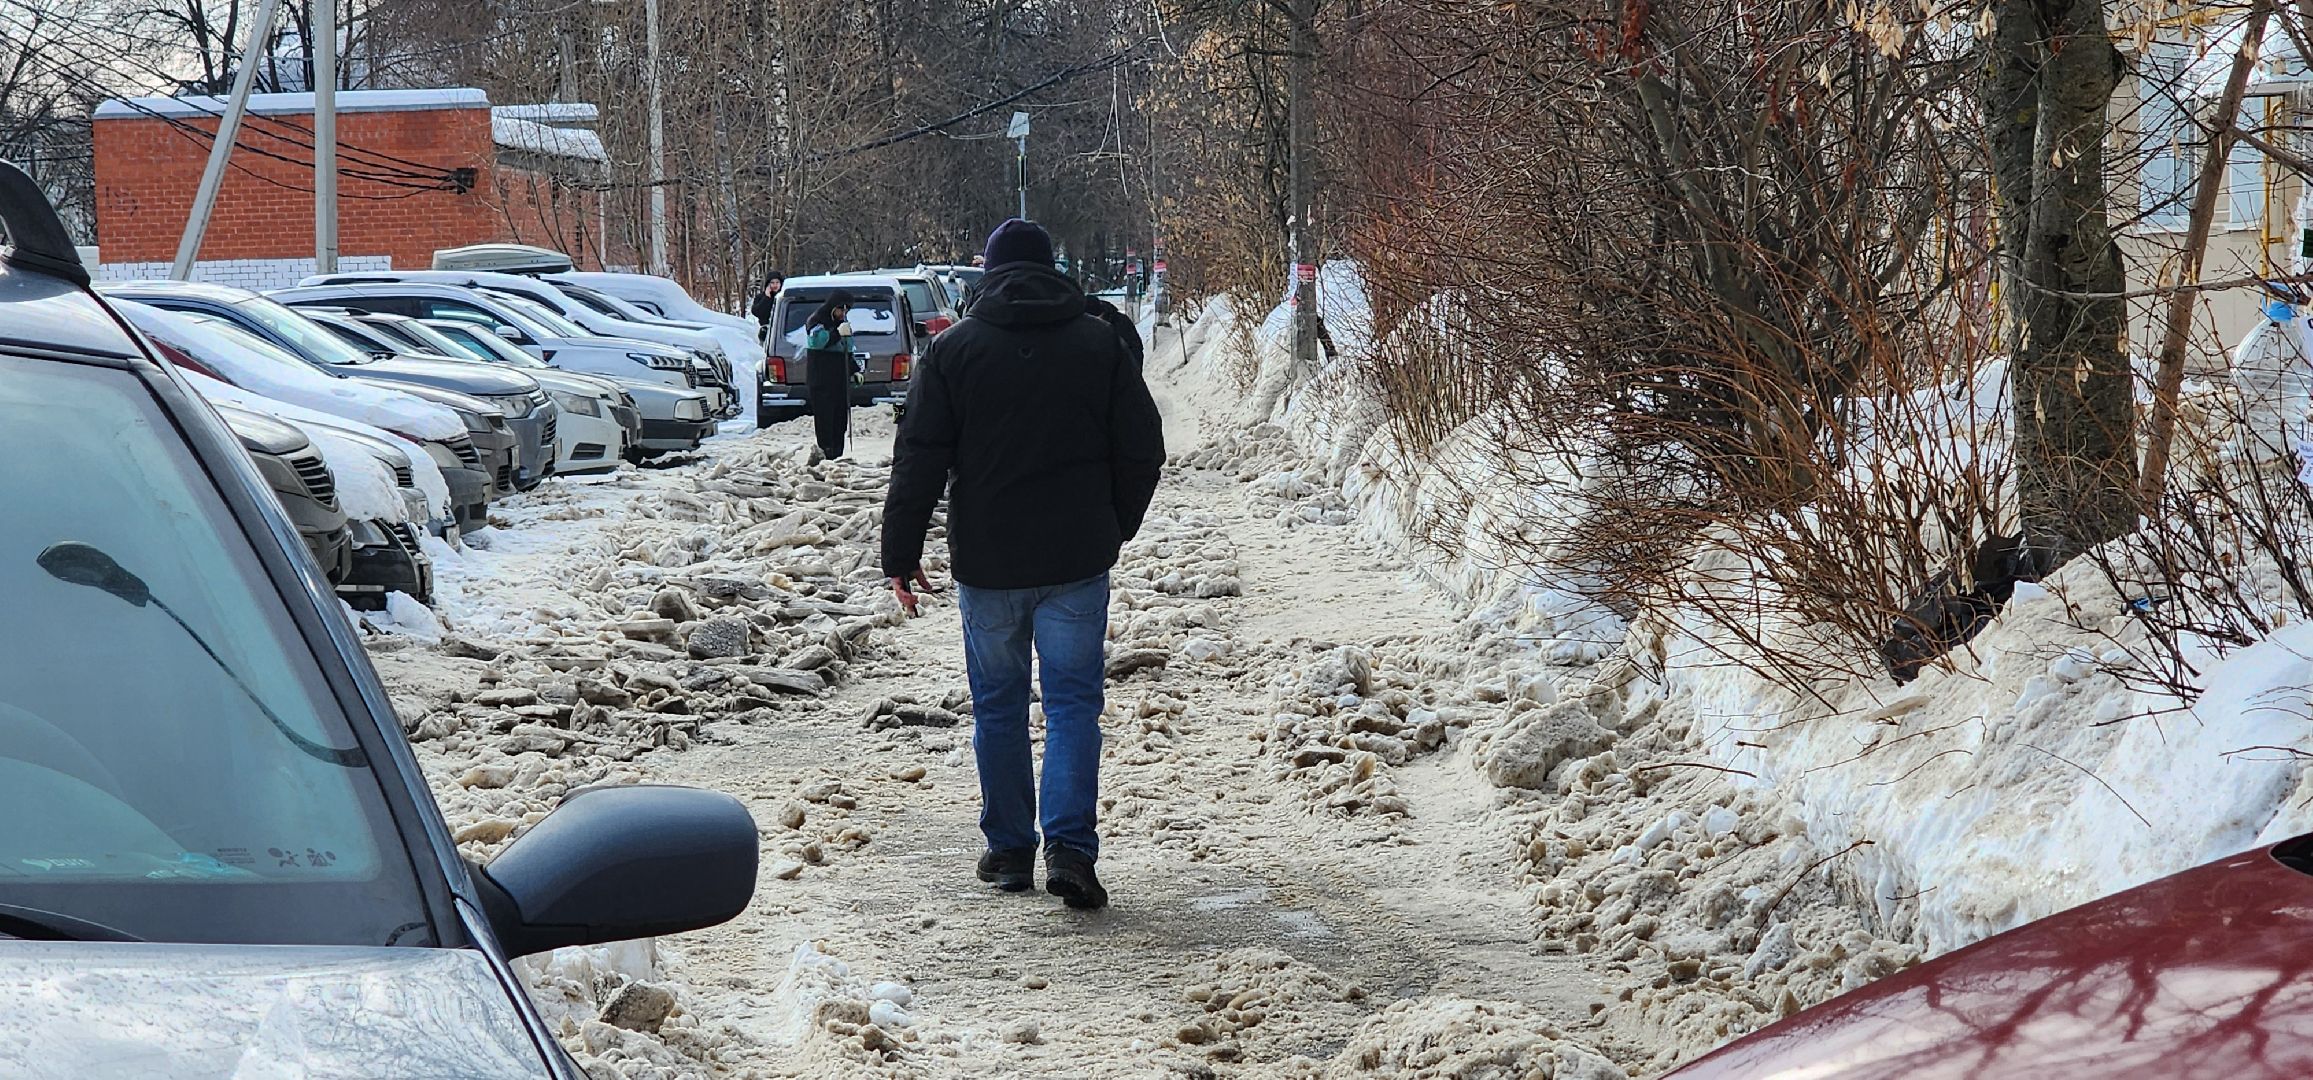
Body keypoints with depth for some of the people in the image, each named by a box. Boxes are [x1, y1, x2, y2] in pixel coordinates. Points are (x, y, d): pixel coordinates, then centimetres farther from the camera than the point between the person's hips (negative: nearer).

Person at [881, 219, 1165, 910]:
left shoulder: (953, 349, -1)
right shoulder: (1100, 343, 1)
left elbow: (919, 462, -3)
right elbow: (1142, 451, 5)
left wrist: (901, 555, 4)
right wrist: (1113, 530, 19)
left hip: (986, 565, 0)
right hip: (1077, 562, 0)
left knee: (997, 706, 12)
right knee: (1073, 703, 3)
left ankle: (1009, 851, 17)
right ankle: (1070, 847, -10)